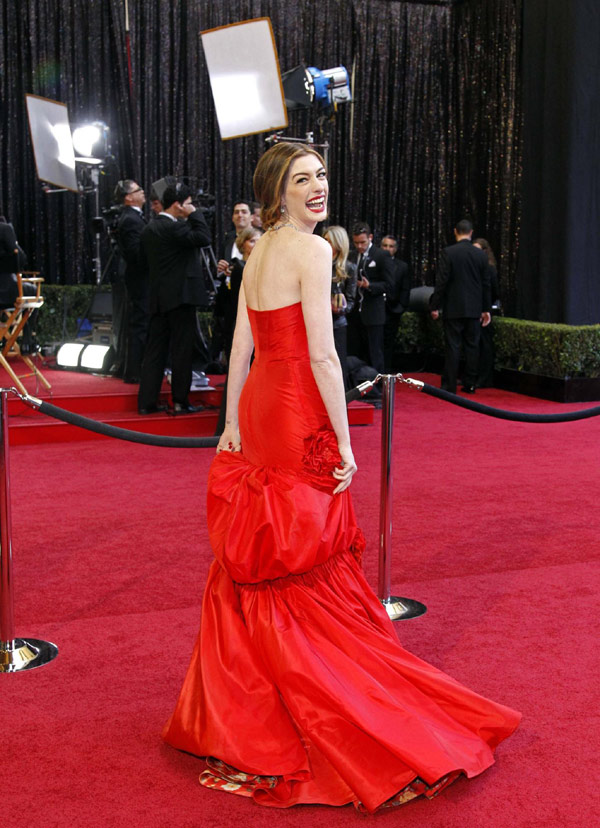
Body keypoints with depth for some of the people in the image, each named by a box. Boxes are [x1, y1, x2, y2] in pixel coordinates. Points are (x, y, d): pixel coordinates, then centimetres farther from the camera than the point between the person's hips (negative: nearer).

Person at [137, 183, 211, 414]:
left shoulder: (149, 229, 13)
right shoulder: (174, 227, -15)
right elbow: (204, 237, -21)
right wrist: (195, 214, -10)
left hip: (158, 298, 8)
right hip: (180, 296, -8)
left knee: (155, 350, 9)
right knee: (182, 350, 0)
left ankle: (146, 402, 9)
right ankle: (180, 401, 3)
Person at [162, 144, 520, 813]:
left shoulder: (257, 252, 12)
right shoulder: (312, 250, -13)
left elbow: (240, 347, 13)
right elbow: (321, 355, -18)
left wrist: (230, 425, 17)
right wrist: (343, 442, -15)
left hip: (257, 407, 8)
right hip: (300, 415, -8)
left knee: (258, 569, 16)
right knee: (313, 570, 1)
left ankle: (239, 717, 29)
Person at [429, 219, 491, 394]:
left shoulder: (448, 252, -8)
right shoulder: (481, 255, 4)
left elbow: (441, 281, -10)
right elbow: (486, 284, 8)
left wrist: (435, 306, -4)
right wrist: (486, 309, 15)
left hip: (453, 308, -3)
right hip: (474, 309, 3)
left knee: (452, 347, -2)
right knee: (472, 346, 9)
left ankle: (449, 386, -1)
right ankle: (470, 384, 13)